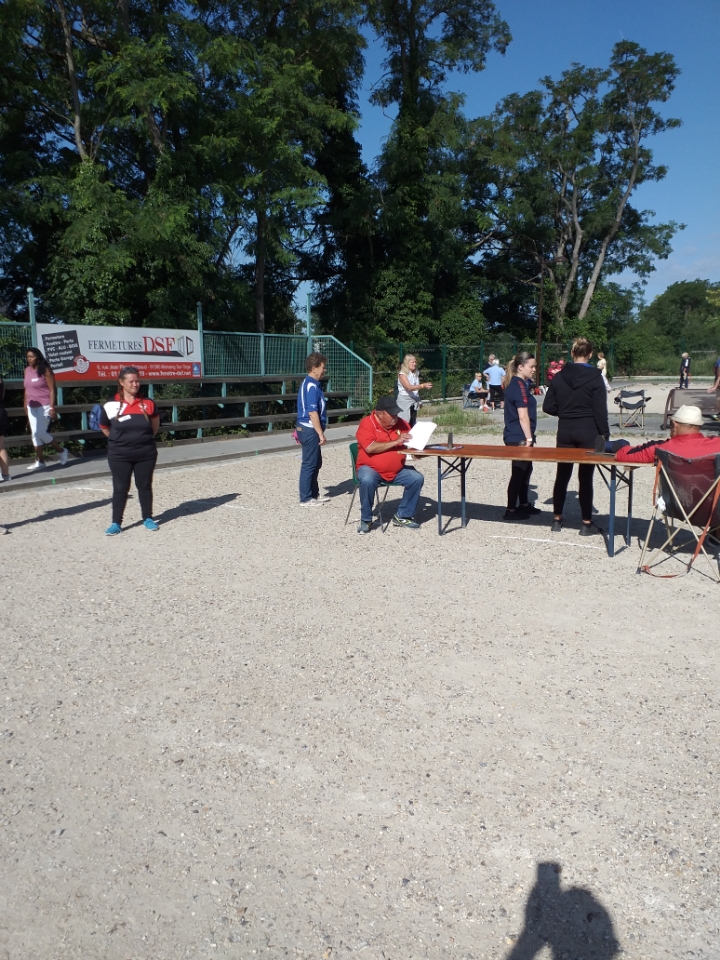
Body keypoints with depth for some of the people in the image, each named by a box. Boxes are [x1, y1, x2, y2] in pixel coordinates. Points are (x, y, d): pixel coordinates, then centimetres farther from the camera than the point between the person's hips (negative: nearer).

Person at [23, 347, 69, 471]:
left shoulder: (45, 370, -9)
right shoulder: (27, 370, 8)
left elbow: (52, 390, -11)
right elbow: (27, 389, 16)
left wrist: (52, 407, -17)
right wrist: (25, 405, 15)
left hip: (44, 406, -7)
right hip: (32, 407, 7)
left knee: (40, 432, -11)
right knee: (35, 433, 6)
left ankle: (61, 451, 9)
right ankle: (39, 461, 13)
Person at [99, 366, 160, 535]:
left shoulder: (147, 404, -2)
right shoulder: (111, 406, -7)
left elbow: (155, 423, 14)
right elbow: (104, 427, 7)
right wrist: (118, 441, 9)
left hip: (146, 453, 2)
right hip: (120, 455, -1)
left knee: (145, 486, 11)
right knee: (120, 488, 4)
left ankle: (148, 518, 24)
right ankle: (116, 523, 12)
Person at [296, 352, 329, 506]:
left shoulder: (308, 383, 13)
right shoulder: (312, 386, -18)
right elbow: (312, 413, -23)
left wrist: (319, 432, 22)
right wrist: (321, 433, -20)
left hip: (307, 429, 10)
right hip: (310, 430, -10)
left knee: (316, 463, 17)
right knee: (309, 464, -3)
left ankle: (314, 494, 26)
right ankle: (306, 499, 5)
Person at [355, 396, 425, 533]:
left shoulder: (401, 424, 5)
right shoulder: (366, 424, -10)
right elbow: (370, 448, -24)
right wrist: (395, 442, -23)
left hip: (397, 471, 5)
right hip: (371, 469, -5)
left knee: (417, 478, -16)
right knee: (367, 480, -35)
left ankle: (402, 516, -1)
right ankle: (366, 520, -13)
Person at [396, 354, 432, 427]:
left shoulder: (416, 374, 9)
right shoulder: (402, 374, -11)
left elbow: (416, 388, 13)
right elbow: (409, 387, -24)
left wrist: (426, 387, -1)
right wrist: (423, 386, -33)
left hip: (414, 401, 7)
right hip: (404, 401, -6)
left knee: (413, 423, 9)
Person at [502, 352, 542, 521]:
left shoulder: (516, 384, 13)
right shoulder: (519, 386, -17)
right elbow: (523, 416, -21)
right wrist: (529, 438, -19)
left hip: (517, 436, 10)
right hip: (519, 437, -10)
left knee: (526, 469, 18)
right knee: (519, 472, -3)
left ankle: (523, 504, 29)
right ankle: (511, 510, 3)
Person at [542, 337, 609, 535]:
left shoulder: (559, 377, 0)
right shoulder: (595, 377, -9)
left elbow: (548, 406, 1)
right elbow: (600, 410, -10)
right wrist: (605, 434, -3)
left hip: (565, 431, 3)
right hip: (588, 432, -3)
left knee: (562, 475, 11)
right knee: (585, 477, 3)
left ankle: (557, 519, 17)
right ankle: (586, 523, 9)